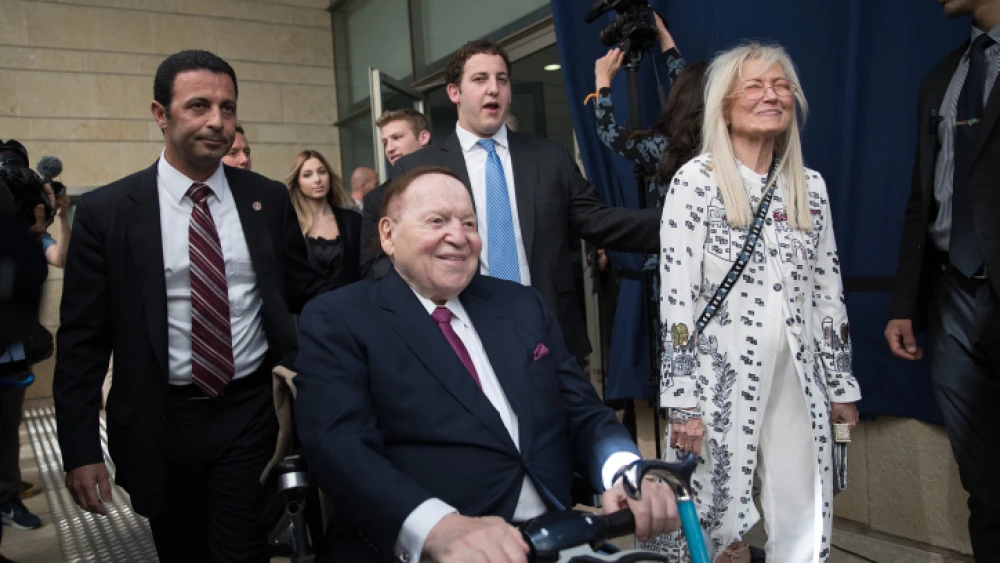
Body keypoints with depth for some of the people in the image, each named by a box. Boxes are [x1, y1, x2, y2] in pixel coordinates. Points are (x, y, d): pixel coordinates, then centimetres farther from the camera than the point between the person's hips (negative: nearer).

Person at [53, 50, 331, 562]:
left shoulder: (269, 199, 0)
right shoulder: (105, 212, -5)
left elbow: (305, 291, 7)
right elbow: (81, 339, -3)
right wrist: (80, 450, -6)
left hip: (253, 412, 0)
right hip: (161, 423, 0)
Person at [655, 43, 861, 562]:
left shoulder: (810, 185, 9)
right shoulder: (695, 180, -7)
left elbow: (828, 290, 13)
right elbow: (677, 296, -11)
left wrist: (840, 383, 14)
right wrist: (683, 400, -13)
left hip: (799, 379, 5)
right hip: (722, 377, -5)